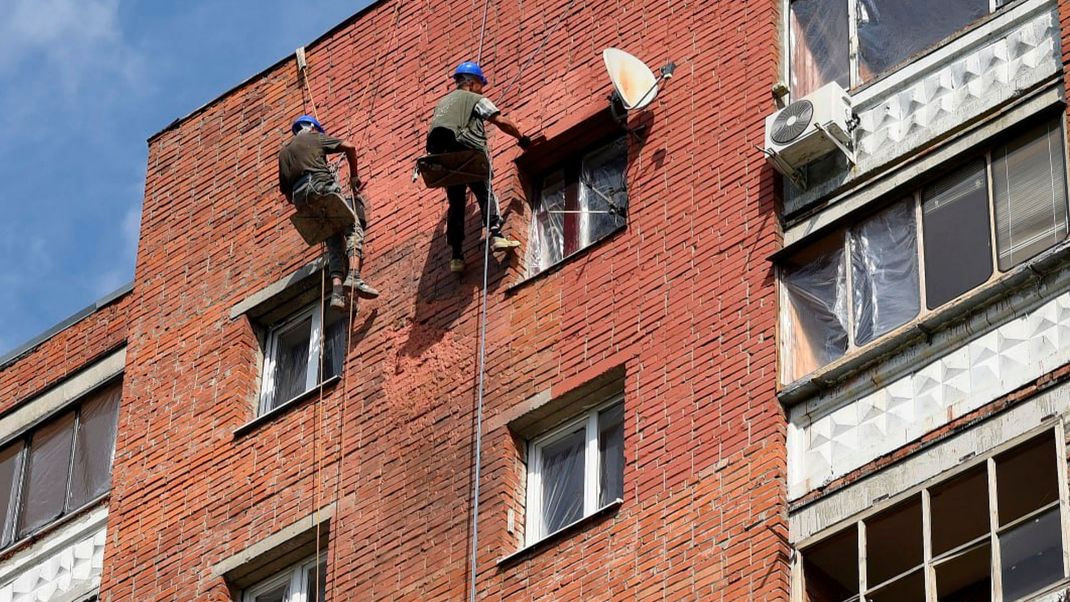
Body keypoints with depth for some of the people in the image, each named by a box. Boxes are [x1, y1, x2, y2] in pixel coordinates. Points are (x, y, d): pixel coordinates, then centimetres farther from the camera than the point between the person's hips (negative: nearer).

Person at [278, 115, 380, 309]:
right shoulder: (315, 138, 17)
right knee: (353, 227, -4)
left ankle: (337, 290, -12)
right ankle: (353, 275, -28)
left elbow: (286, 192, 27)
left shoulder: (284, 152, 31)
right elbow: (349, 148, 6)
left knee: (334, 241, 8)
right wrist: (353, 176, 16)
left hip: (300, 199, 5)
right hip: (321, 185, -5)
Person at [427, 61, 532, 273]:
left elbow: (432, 132, 28)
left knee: (456, 204, 7)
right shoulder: (476, 100, 11)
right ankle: (496, 235, -25)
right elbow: (502, 121, 2)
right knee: (485, 193, -4)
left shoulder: (442, 102, 31)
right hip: (466, 150, -6)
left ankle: (456, 256, 0)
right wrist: (521, 138, 14)